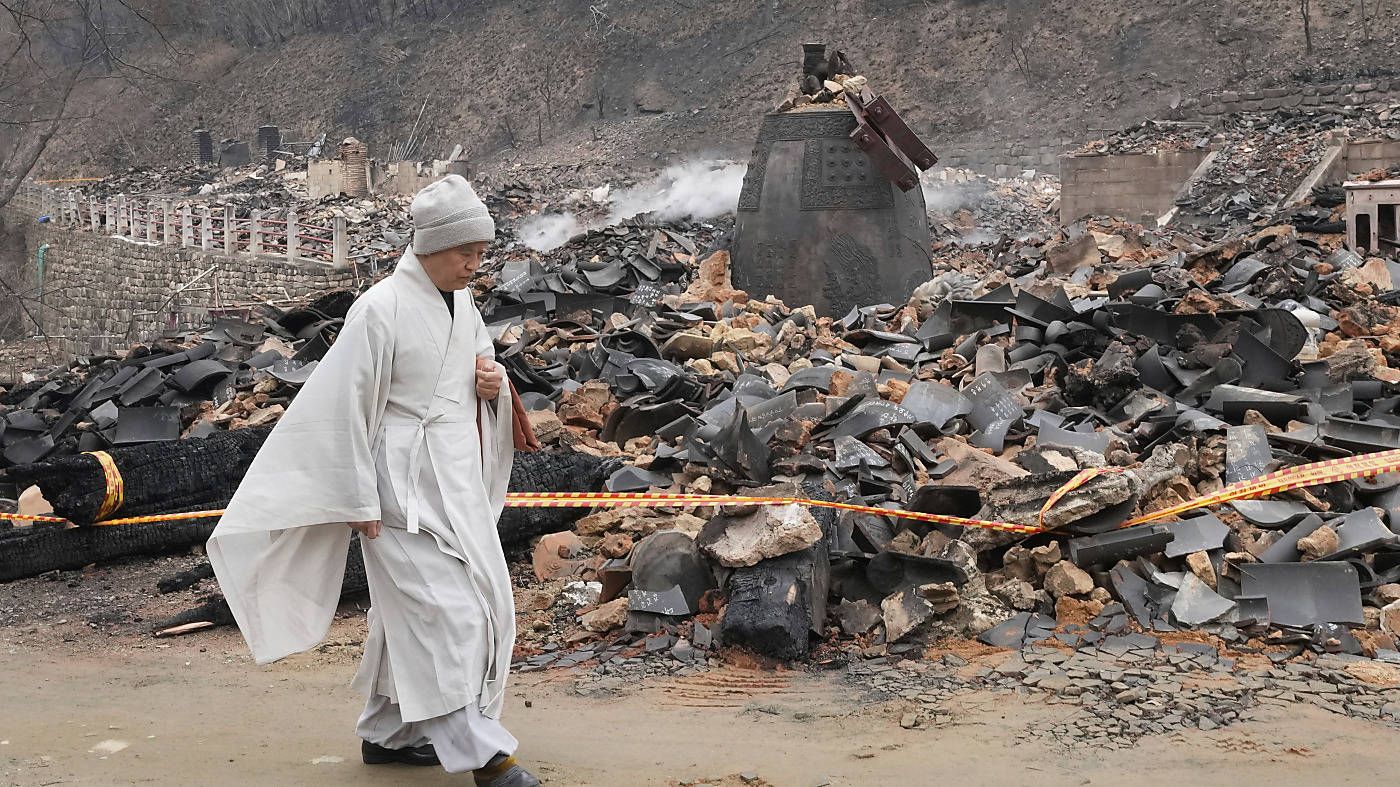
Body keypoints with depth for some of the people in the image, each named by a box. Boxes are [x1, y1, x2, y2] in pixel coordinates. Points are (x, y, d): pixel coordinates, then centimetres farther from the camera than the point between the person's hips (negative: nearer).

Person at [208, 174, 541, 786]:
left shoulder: (461, 304, 8)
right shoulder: (381, 311, -15)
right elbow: (345, 407, -14)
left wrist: (492, 384, -2)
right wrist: (361, 502, -13)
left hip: (458, 483, 8)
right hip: (407, 489, -8)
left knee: (413, 611, 14)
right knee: (445, 610, -9)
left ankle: (386, 732, 27)